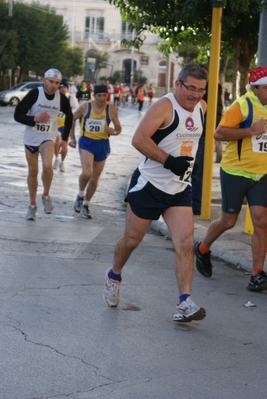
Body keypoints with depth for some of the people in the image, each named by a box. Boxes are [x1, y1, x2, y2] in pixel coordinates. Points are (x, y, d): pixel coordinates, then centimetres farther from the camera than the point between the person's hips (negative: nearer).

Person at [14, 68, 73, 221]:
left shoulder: (62, 98, -8)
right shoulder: (34, 94, -15)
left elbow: (69, 117, 11)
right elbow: (18, 115, -14)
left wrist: (65, 139, 11)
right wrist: (36, 119, -27)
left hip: (48, 138, 0)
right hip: (31, 138, 0)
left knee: (47, 165, -26)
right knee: (33, 171, 10)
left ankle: (46, 196, -2)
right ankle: (32, 205, 27)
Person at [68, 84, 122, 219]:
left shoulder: (111, 109, -7)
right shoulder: (85, 106, -9)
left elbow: (118, 128, 3)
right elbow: (72, 119, 7)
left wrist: (114, 131, -21)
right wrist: (72, 138, 5)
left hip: (102, 144, 2)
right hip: (86, 142, -2)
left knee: (95, 179, 11)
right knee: (87, 172, -25)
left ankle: (86, 205, 31)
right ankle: (80, 195, 5)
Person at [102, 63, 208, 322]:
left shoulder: (202, 107, 6)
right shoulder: (164, 106, -16)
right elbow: (139, 139, -26)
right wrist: (170, 161, -28)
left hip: (180, 189, 5)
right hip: (149, 185, -5)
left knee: (185, 243, -10)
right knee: (132, 239, 9)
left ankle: (184, 304, -13)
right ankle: (114, 276, 37)